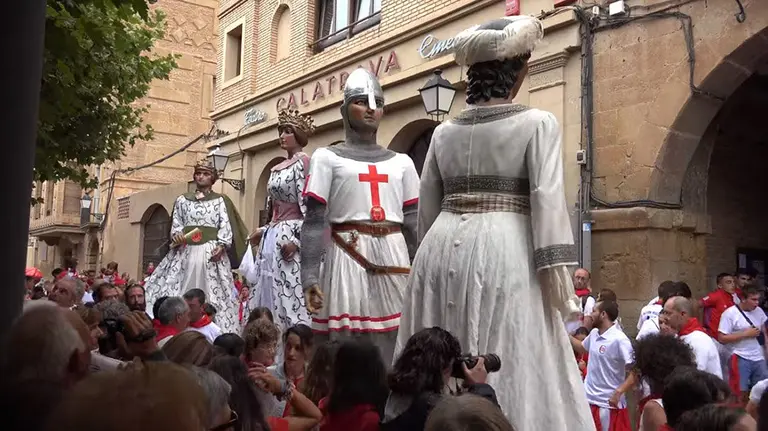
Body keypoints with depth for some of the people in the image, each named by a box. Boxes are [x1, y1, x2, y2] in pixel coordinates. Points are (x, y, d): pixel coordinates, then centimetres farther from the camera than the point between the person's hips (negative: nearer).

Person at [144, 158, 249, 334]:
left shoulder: (220, 200, 11)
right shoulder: (182, 200, 18)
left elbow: (225, 226, 2)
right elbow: (176, 223, 15)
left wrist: (221, 245, -14)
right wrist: (177, 234, -8)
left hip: (211, 251, -2)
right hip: (185, 251, 3)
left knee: (212, 293, -7)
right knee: (174, 289, -5)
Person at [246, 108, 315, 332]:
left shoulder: (303, 162, -7)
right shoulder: (276, 168, 18)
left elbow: (308, 206, -15)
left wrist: (297, 240, -22)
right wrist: (263, 230, 18)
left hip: (290, 237, -9)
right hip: (273, 236, 9)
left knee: (289, 295, -10)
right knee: (269, 294, 8)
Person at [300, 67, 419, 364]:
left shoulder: (401, 162, 15)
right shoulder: (328, 157, 5)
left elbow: (413, 223, 13)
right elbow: (314, 221, -2)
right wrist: (309, 276, -11)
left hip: (393, 259, 3)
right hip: (347, 258, -3)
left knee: (392, 348, 5)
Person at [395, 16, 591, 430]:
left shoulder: (444, 131, 11)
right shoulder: (538, 123, -2)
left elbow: (426, 209, 13)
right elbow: (547, 201, -11)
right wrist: (559, 279, -10)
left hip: (443, 248, 5)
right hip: (503, 250, -5)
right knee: (513, 369, 2)